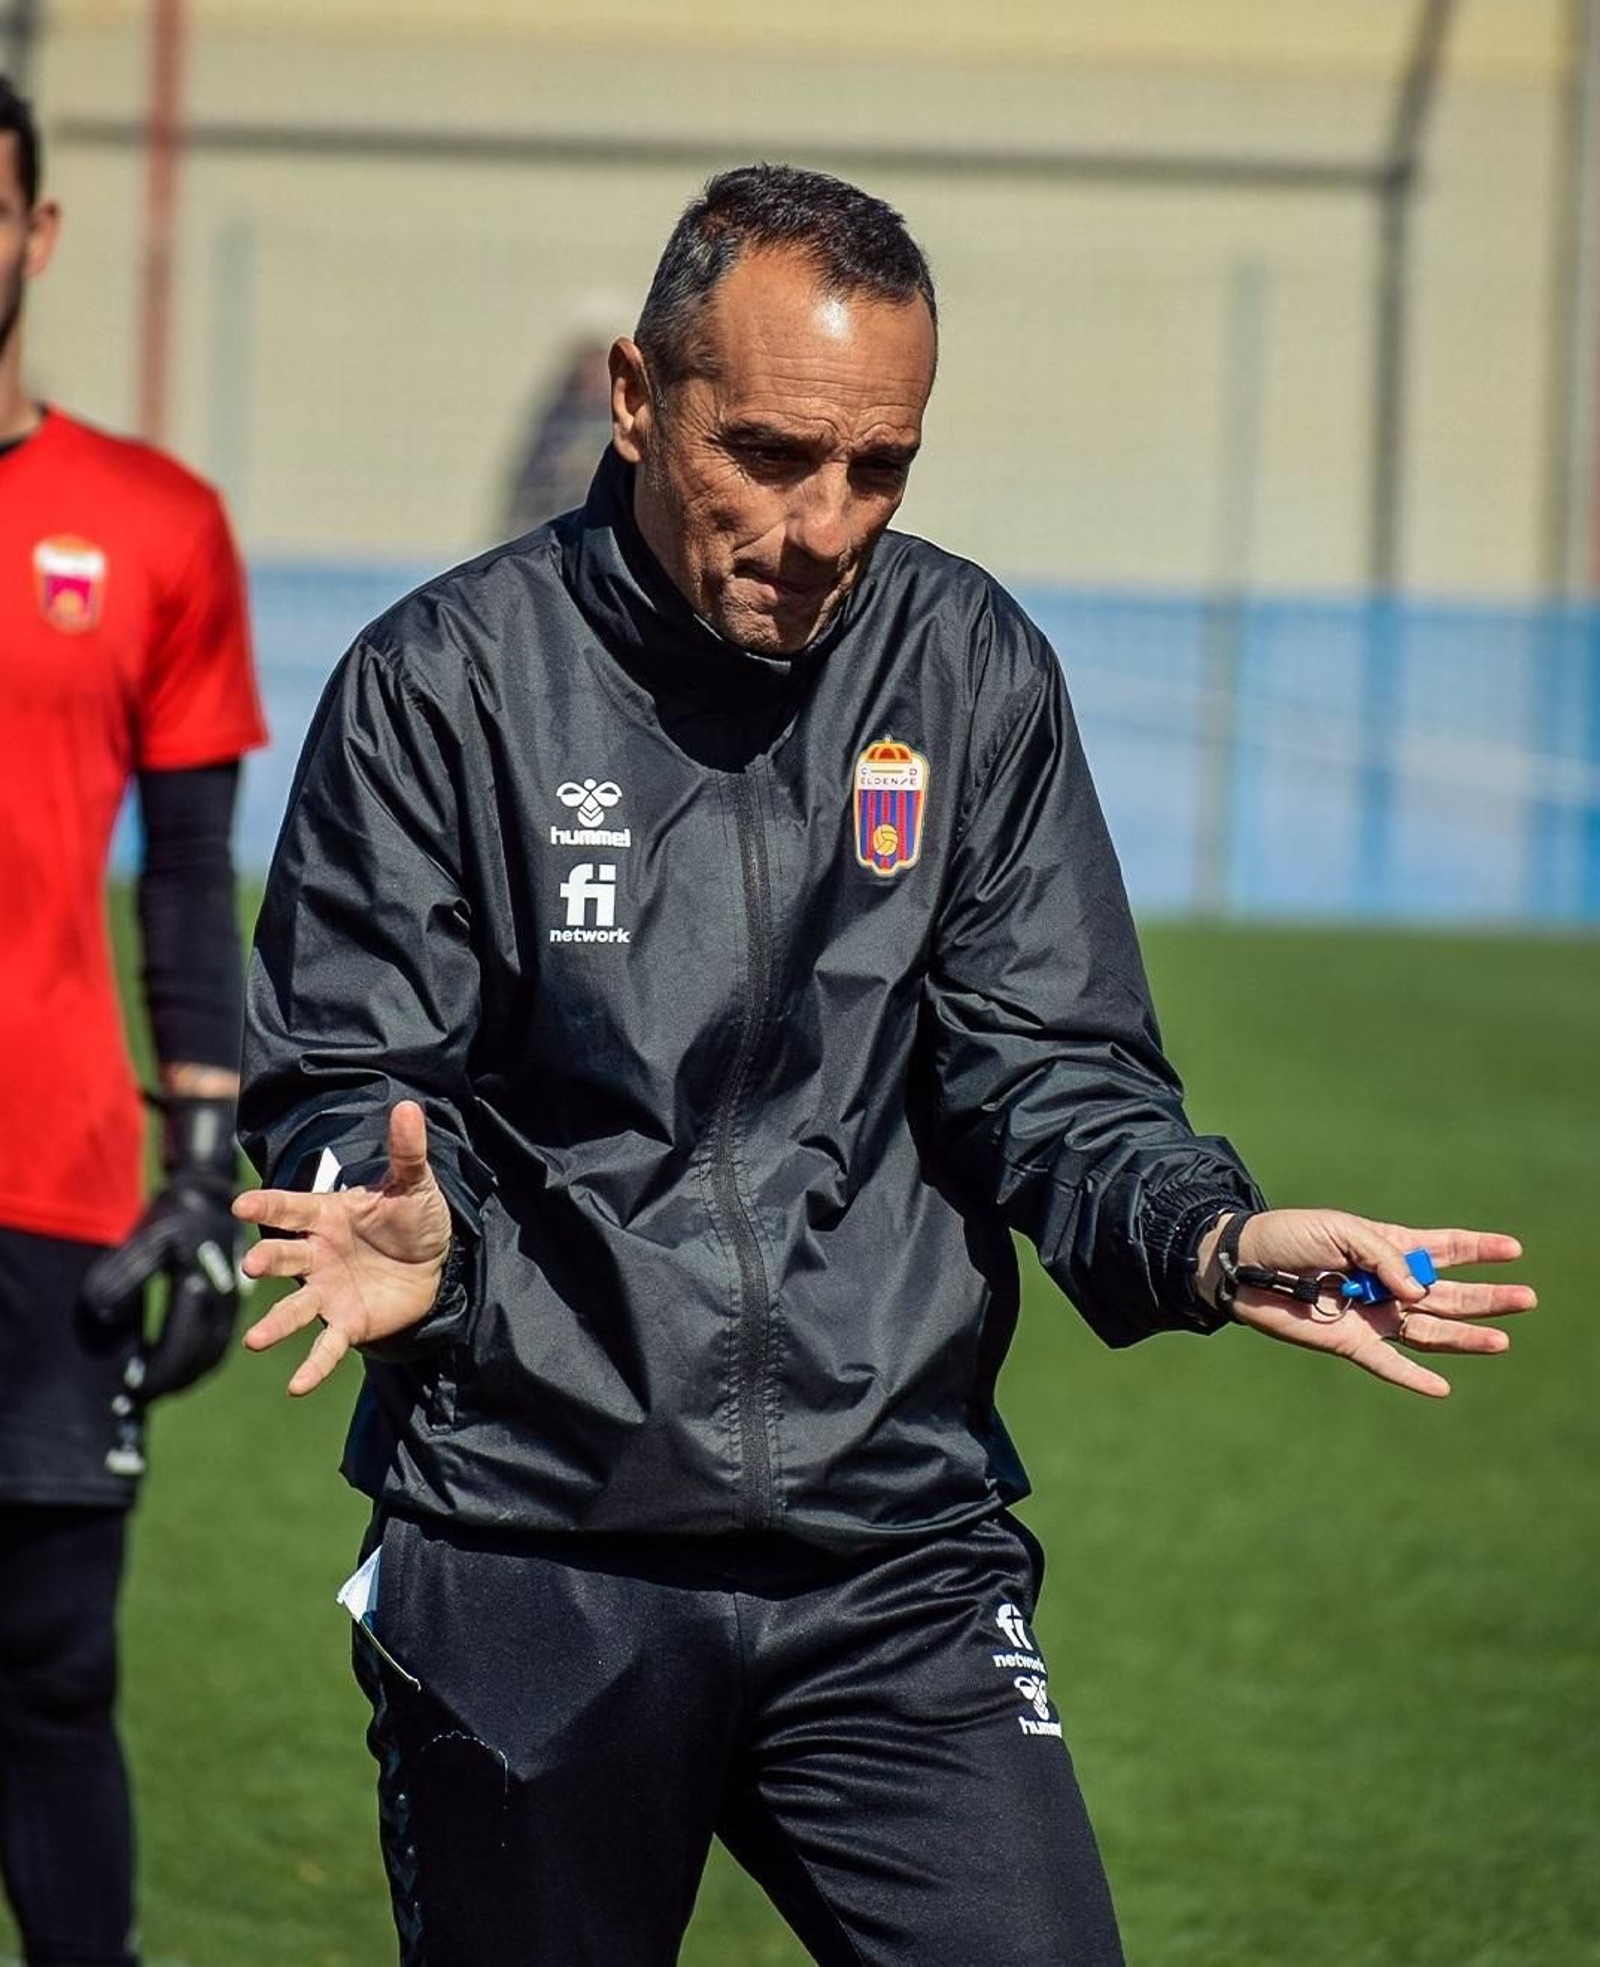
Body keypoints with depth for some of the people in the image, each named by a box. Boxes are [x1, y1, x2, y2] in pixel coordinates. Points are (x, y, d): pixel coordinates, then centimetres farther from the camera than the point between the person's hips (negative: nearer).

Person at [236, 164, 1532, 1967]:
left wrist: (1209, 1242, -17)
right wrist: (401, 1223, -28)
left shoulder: (970, 671, 5)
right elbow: (346, 1085, -5)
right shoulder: (445, 684, -4)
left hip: (895, 1557, 2)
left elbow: (1051, 1068, 3)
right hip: (526, 1565, -2)